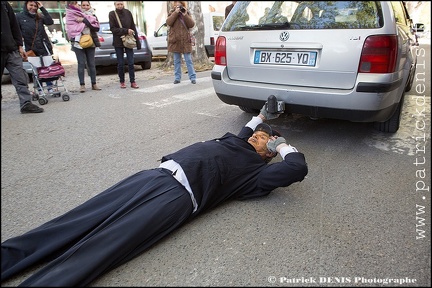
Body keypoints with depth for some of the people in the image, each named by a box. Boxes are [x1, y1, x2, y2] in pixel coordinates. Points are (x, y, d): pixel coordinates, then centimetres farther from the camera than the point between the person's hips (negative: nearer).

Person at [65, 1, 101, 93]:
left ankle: (94, 84, 11)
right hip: (78, 42, -3)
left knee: (92, 64, 5)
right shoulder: (75, 15, 7)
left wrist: (84, 20, -12)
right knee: (81, 64, -5)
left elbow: (97, 27, -3)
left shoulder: (92, 16, 14)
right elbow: (71, 29, -5)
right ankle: (82, 85, -1)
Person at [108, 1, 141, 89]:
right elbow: (113, 29, -8)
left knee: (131, 63, -1)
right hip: (118, 42, -1)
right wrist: (126, 31, -15)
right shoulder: (112, 14, -2)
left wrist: (137, 41, 1)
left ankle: (132, 82, 5)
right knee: (120, 63, 3)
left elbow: (133, 27, 5)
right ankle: (122, 82, 14)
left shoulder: (128, 13, 4)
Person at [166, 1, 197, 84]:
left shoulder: (187, 13, 9)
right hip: (175, 41, 1)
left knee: (188, 60, -3)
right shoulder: (172, 13, 8)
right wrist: (175, 12, -15)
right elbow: (168, 22, -10)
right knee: (176, 61, 6)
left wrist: (185, 15, -14)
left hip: (185, 41, -1)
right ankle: (177, 78, 12)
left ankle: (193, 77, -1)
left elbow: (192, 24, -4)